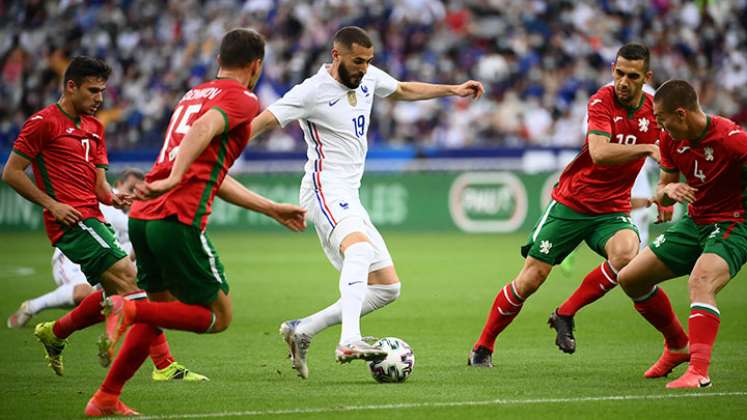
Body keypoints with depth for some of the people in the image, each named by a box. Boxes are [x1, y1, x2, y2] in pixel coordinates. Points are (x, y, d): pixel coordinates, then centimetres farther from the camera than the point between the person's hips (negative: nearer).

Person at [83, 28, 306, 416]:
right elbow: (204, 129, -21)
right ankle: (129, 309, -15)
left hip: (142, 217, 8)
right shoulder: (242, 100, 2)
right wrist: (173, 179, -30)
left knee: (164, 307, 23)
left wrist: (273, 210, 36)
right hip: (178, 220, -8)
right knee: (218, 317, 4)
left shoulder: (193, 95, 28)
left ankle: (105, 399, 18)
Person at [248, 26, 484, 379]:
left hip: (350, 198, 9)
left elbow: (403, 90, 32)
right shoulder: (312, 91, -11)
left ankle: (301, 331, 8)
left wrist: (454, 90, 30)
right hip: (326, 189, -9)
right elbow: (260, 123, -16)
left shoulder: (368, 77, 11)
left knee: (388, 288, 7)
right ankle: (349, 341, -53)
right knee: (360, 249, -38)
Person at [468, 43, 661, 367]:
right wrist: (648, 148, -39)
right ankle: (483, 347, 14)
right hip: (571, 203, -3)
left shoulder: (654, 109, -1)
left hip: (613, 209, 3)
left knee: (626, 254, -30)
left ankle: (565, 316, -10)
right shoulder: (602, 101, -15)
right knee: (530, 279, -5)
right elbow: (599, 153, -32)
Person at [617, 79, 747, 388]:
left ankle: (699, 371, -41)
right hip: (695, 222, 8)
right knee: (630, 278, 6)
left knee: (700, 282, -36)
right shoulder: (671, 140, -1)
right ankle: (677, 346, 25)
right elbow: (662, 192, 9)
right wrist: (668, 191, -15)